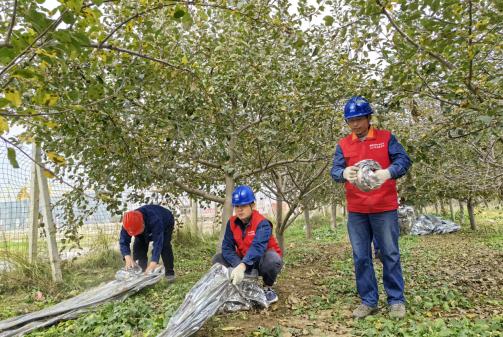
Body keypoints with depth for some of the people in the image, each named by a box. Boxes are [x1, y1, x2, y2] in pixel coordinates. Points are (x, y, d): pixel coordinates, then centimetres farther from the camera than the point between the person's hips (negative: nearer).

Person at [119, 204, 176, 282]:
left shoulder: (154, 220, -48)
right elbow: (123, 242, -33)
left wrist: (153, 263, -63)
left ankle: (170, 273, -11)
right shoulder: (128, 224, -33)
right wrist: (128, 257, -52)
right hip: (147, 229, 5)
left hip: (166, 222, -5)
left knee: (164, 245, -25)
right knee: (138, 246, -13)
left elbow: (157, 242, -53)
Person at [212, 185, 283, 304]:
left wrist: (242, 266, -56)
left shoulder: (262, 223, -24)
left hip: (262, 261, -5)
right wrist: (238, 266, -32)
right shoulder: (232, 223, -8)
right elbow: (227, 248, -14)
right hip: (243, 261, 5)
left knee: (272, 259, -38)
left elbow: (257, 247, -40)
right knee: (218, 259, -12)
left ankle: (268, 288, -7)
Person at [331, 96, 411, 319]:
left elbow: (404, 159, -7)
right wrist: (344, 173, -27)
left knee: (390, 254, 6)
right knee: (361, 257, 7)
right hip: (356, 210, 3)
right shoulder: (343, 144, 7)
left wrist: (388, 172, -29)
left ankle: (396, 300, 20)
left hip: (384, 208, -2)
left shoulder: (386, 138, 2)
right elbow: (334, 171, -2)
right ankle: (368, 301, 20)